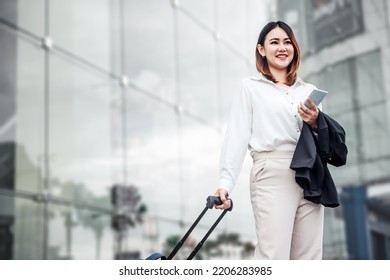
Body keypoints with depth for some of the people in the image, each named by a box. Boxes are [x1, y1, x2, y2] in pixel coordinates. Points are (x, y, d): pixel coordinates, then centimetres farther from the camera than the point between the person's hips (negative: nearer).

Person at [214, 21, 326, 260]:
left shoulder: (309, 90, 21)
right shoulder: (251, 87, 10)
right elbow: (237, 137, 1)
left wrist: (316, 123, -2)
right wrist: (226, 182, -11)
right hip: (273, 176, -4)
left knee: (309, 259, 0)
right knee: (274, 258, -14)